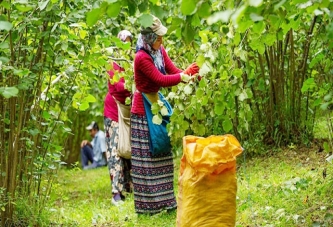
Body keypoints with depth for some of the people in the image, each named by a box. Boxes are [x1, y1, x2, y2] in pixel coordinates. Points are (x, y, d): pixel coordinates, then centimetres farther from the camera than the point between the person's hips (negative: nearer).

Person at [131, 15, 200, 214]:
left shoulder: (159, 51, 3)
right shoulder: (142, 58, -22)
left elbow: (173, 70, -2)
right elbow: (161, 79, -25)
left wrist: (190, 76, -19)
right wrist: (185, 75, -25)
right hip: (143, 110, -9)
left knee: (161, 154, 12)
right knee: (146, 157, -4)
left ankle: (163, 199, 21)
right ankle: (147, 204, 3)